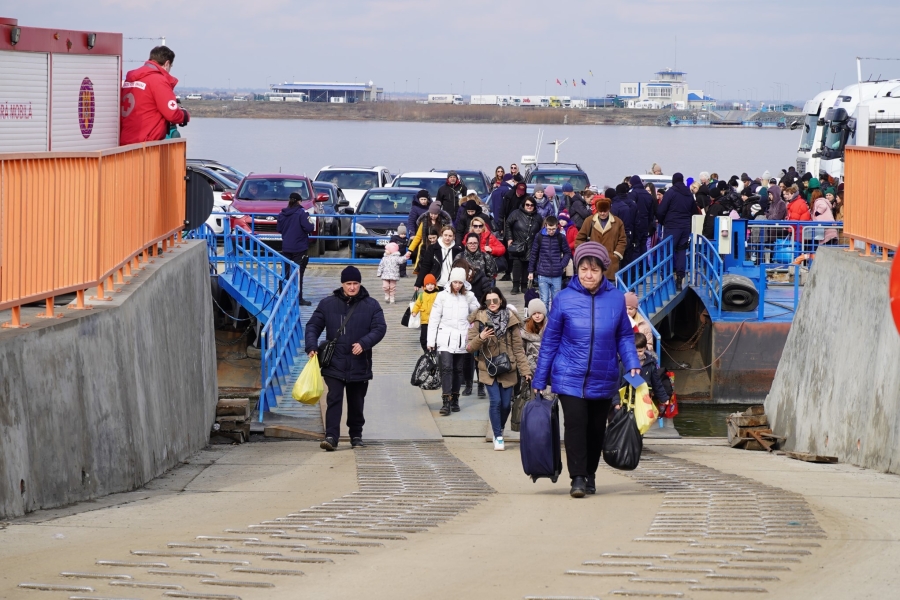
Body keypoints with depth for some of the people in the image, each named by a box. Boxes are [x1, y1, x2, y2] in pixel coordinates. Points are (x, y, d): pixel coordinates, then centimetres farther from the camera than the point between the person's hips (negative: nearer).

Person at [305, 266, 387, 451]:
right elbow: (313, 326, 6)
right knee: (334, 400, -11)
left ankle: (356, 435, 26)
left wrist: (363, 343, -18)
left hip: (359, 365, 1)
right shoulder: (327, 304, 4)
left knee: (356, 403, 12)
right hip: (334, 365, -1)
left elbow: (380, 328, -3)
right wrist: (312, 346, -10)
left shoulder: (371, 305, 2)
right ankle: (331, 436, -15)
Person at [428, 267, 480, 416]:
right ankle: (446, 402, -18)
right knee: (446, 368, -14)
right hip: (446, 338, -3)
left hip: (462, 340, 3)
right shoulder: (443, 296, -1)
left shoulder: (468, 297, 4)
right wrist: (431, 341, -1)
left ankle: (455, 399, 18)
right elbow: (434, 318, 1)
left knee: (458, 370, 8)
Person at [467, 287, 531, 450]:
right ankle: (498, 436, 1)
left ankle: (499, 430, 30)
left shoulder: (510, 320, 0)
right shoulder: (479, 320, -3)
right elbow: (470, 347, -5)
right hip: (488, 369, -1)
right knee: (496, 401, -12)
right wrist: (480, 338, -25)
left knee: (506, 404, 3)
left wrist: (525, 371, -1)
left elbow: (518, 348, 2)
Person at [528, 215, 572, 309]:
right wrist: (531, 271, 8)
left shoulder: (561, 238, -1)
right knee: (544, 300, -2)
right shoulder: (539, 237, -1)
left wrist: (562, 265, -6)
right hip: (543, 275, -1)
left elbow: (567, 253, 9)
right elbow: (534, 255, 6)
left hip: (557, 276, 1)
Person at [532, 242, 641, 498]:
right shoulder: (565, 299, -4)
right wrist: (540, 380, 3)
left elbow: (625, 336, 8)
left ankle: (590, 474, 28)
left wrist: (633, 365, -8)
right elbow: (550, 341, 2)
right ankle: (577, 478, -12)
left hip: (603, 380, 2)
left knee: (597, 429, 11)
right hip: (569, 378, -2)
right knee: (575, 423, -15)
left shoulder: (616, 299, 0)